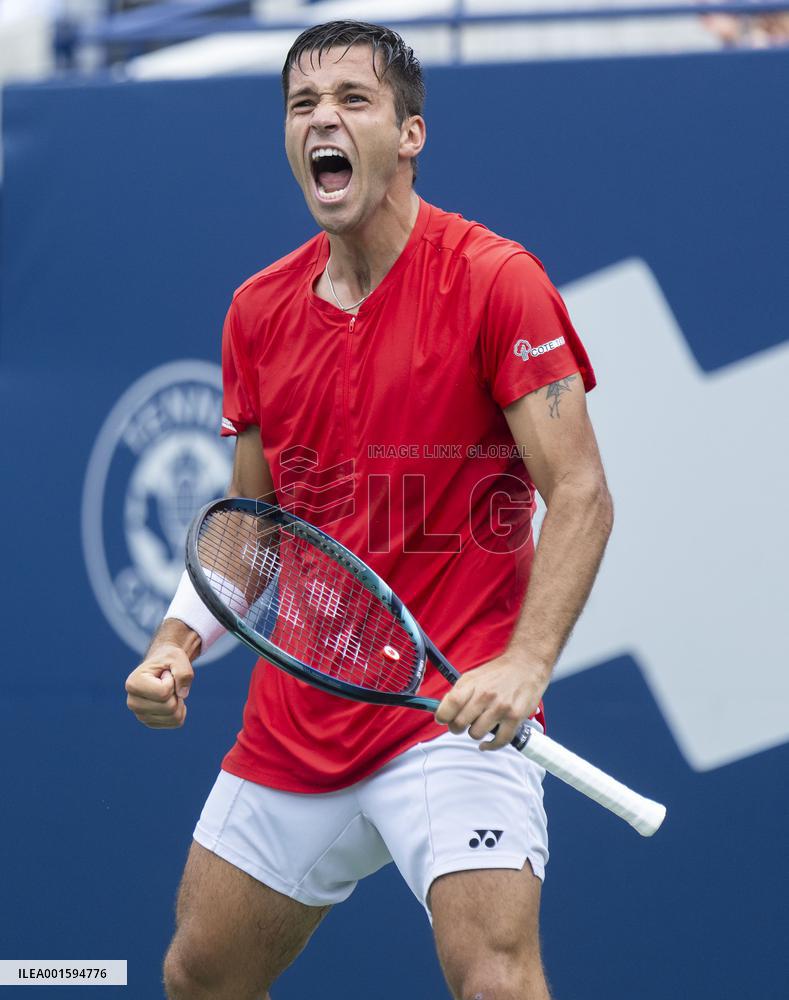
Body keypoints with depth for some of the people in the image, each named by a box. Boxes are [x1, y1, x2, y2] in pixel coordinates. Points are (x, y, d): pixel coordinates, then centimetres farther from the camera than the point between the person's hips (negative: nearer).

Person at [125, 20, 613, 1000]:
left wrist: (524, 663, -28)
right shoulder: (258, 310, 6)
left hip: (456, 708, -6)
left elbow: (579, 494, -15)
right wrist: (177, 642, 0)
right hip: (293, 721, 6)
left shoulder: (494, 280, -11)